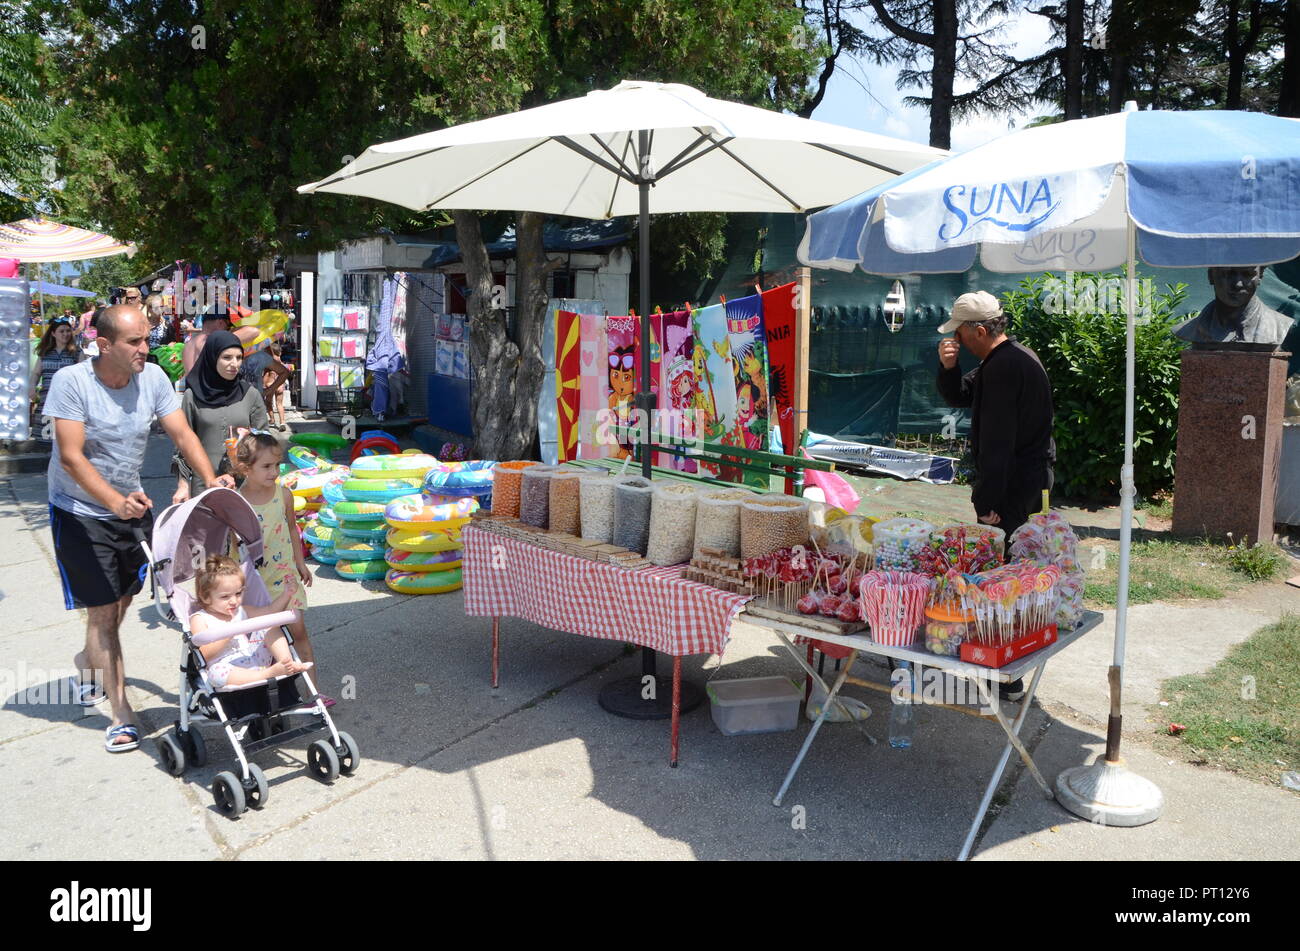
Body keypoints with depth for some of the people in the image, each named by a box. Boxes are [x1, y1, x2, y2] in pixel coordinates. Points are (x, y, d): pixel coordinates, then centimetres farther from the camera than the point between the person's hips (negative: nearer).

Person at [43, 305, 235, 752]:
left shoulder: (153, 378, -9)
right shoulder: (71, 381, -21)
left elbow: (183, 434, -7)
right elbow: (71, 458, -26)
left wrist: (211, 480, -23)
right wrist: (115, 500, -40)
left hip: (132, 506, 5)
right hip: (81, 511, -5)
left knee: (121, 602, 18)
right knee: (102, 612, -4)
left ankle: (88, 663, 49)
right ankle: (121, 713, 5)